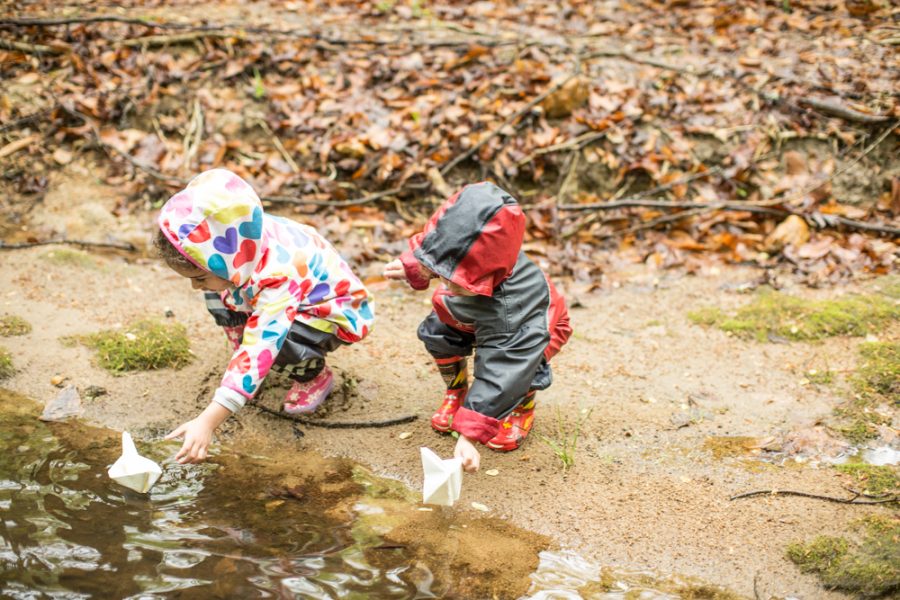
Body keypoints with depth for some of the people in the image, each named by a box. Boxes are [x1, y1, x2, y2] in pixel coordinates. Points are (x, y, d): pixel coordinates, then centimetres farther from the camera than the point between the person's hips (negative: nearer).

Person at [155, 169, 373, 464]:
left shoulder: (277, 278, -43)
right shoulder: (237, 242, -24)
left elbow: (257, 355, -49)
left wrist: (206, 422, -54)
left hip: (335, 311, -7)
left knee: (274, 345, -34)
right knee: (218, 294, -10)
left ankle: (315, 376, -1)